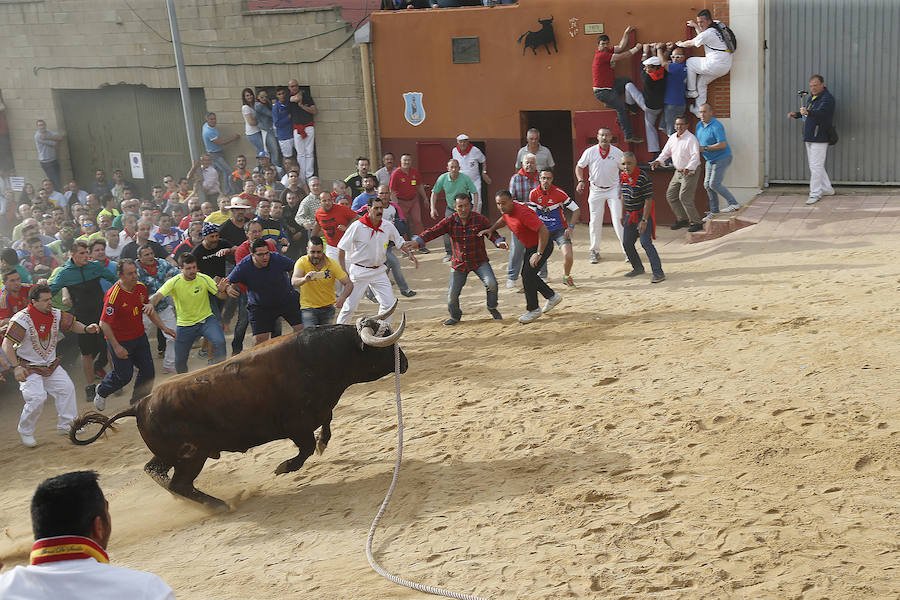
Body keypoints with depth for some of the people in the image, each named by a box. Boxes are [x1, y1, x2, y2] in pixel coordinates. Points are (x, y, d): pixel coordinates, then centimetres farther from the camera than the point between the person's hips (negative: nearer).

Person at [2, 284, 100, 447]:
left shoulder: (56, 314, -4)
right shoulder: (21, 319, -21)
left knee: (67, 388, -2)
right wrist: (16, 367, -32)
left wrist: (86, 329, -12)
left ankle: (66, 426, 13)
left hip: (51, 365, 6)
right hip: (28, 367, -6)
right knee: (37, 398, -18)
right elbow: (7, 344, -22)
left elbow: (73, 324, 11)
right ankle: (25, 432, 5)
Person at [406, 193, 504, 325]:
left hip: (479, 261, -1)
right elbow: (433, 231, -16)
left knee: (491, 284, -22)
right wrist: (417, 241, -32)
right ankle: (455, 316, 31)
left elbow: (492, 233, -3)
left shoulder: (480, 219, -10)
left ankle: (492, 308, 8)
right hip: (459, 263, 1)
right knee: (452, 294, 1)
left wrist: (499, 242, -25)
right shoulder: (449, 221, -8)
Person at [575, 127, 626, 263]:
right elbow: (579, 167, 7)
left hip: (613, 189, -1)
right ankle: (595, 251, 18)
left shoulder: (618, 153, -6)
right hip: (596, 189, 1)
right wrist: (581, 181, -10)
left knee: (618, 220, -8)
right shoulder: (590, 152, -6)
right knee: (595, 221, 5)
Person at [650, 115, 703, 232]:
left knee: (684, 197, -14)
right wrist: (658, 161, -3)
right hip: (678, 172, 9)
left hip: (690, 172, -9)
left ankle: (696, 223, -4)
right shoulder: (673, 137, 6)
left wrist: (689, 168, -43)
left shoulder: (691, 139, -18)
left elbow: (695, 156, -28)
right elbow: (666, 151, 15)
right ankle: (682, 219, 22)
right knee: (670, 195, 9)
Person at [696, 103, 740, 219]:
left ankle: (734, 203, -3)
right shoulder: (699, 125, 5)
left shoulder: (716, 126, -22)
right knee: (707, 184, 7)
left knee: (714, 184, -14)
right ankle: (714, 211, 16)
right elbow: (698, 141, 19)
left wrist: (705, 148, -26)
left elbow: (723, 144, -27)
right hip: (710, 160, 9)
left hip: (722, 158, -9)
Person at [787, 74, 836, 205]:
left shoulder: (827, 98, -14)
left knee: (816, 165, -10)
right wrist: (796, 115, 13)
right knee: (814, 164, 16)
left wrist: (808, 113, -51)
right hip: (809, 137, 10)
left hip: (819, 137, -10)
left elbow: (821, 112, -33)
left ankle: (815, 193, -5)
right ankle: (827, 189, 27)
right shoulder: (811, 98, 15)